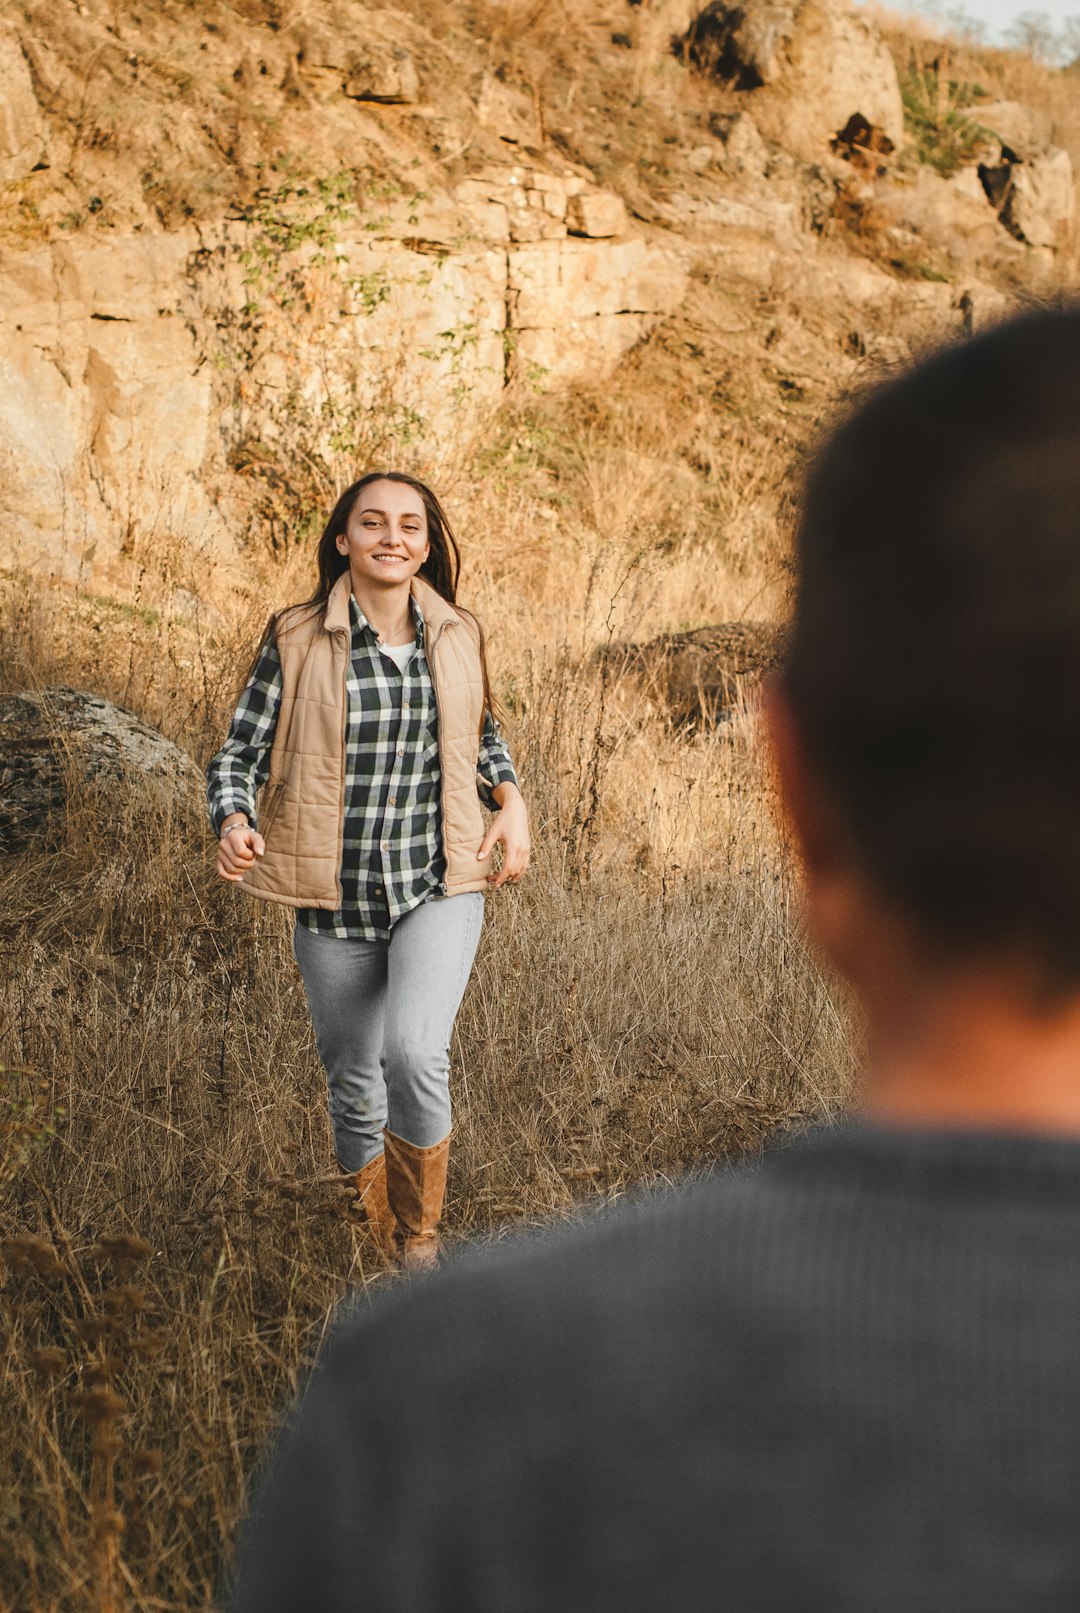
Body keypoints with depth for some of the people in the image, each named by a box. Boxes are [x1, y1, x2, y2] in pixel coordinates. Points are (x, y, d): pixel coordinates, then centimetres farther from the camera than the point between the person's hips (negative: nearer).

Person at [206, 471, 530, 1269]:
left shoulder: (458, 635, 3)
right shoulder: (297, 640, -4)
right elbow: (239, 753, -2)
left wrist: (512, 800, 3)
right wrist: (234, 823, -23)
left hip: (438, 885, 0)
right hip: (336, 901, 0)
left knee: (416, 1053, -23)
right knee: (355, 1086, 11)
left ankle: (421, 1231, 0)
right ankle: (373, 1248, 35)